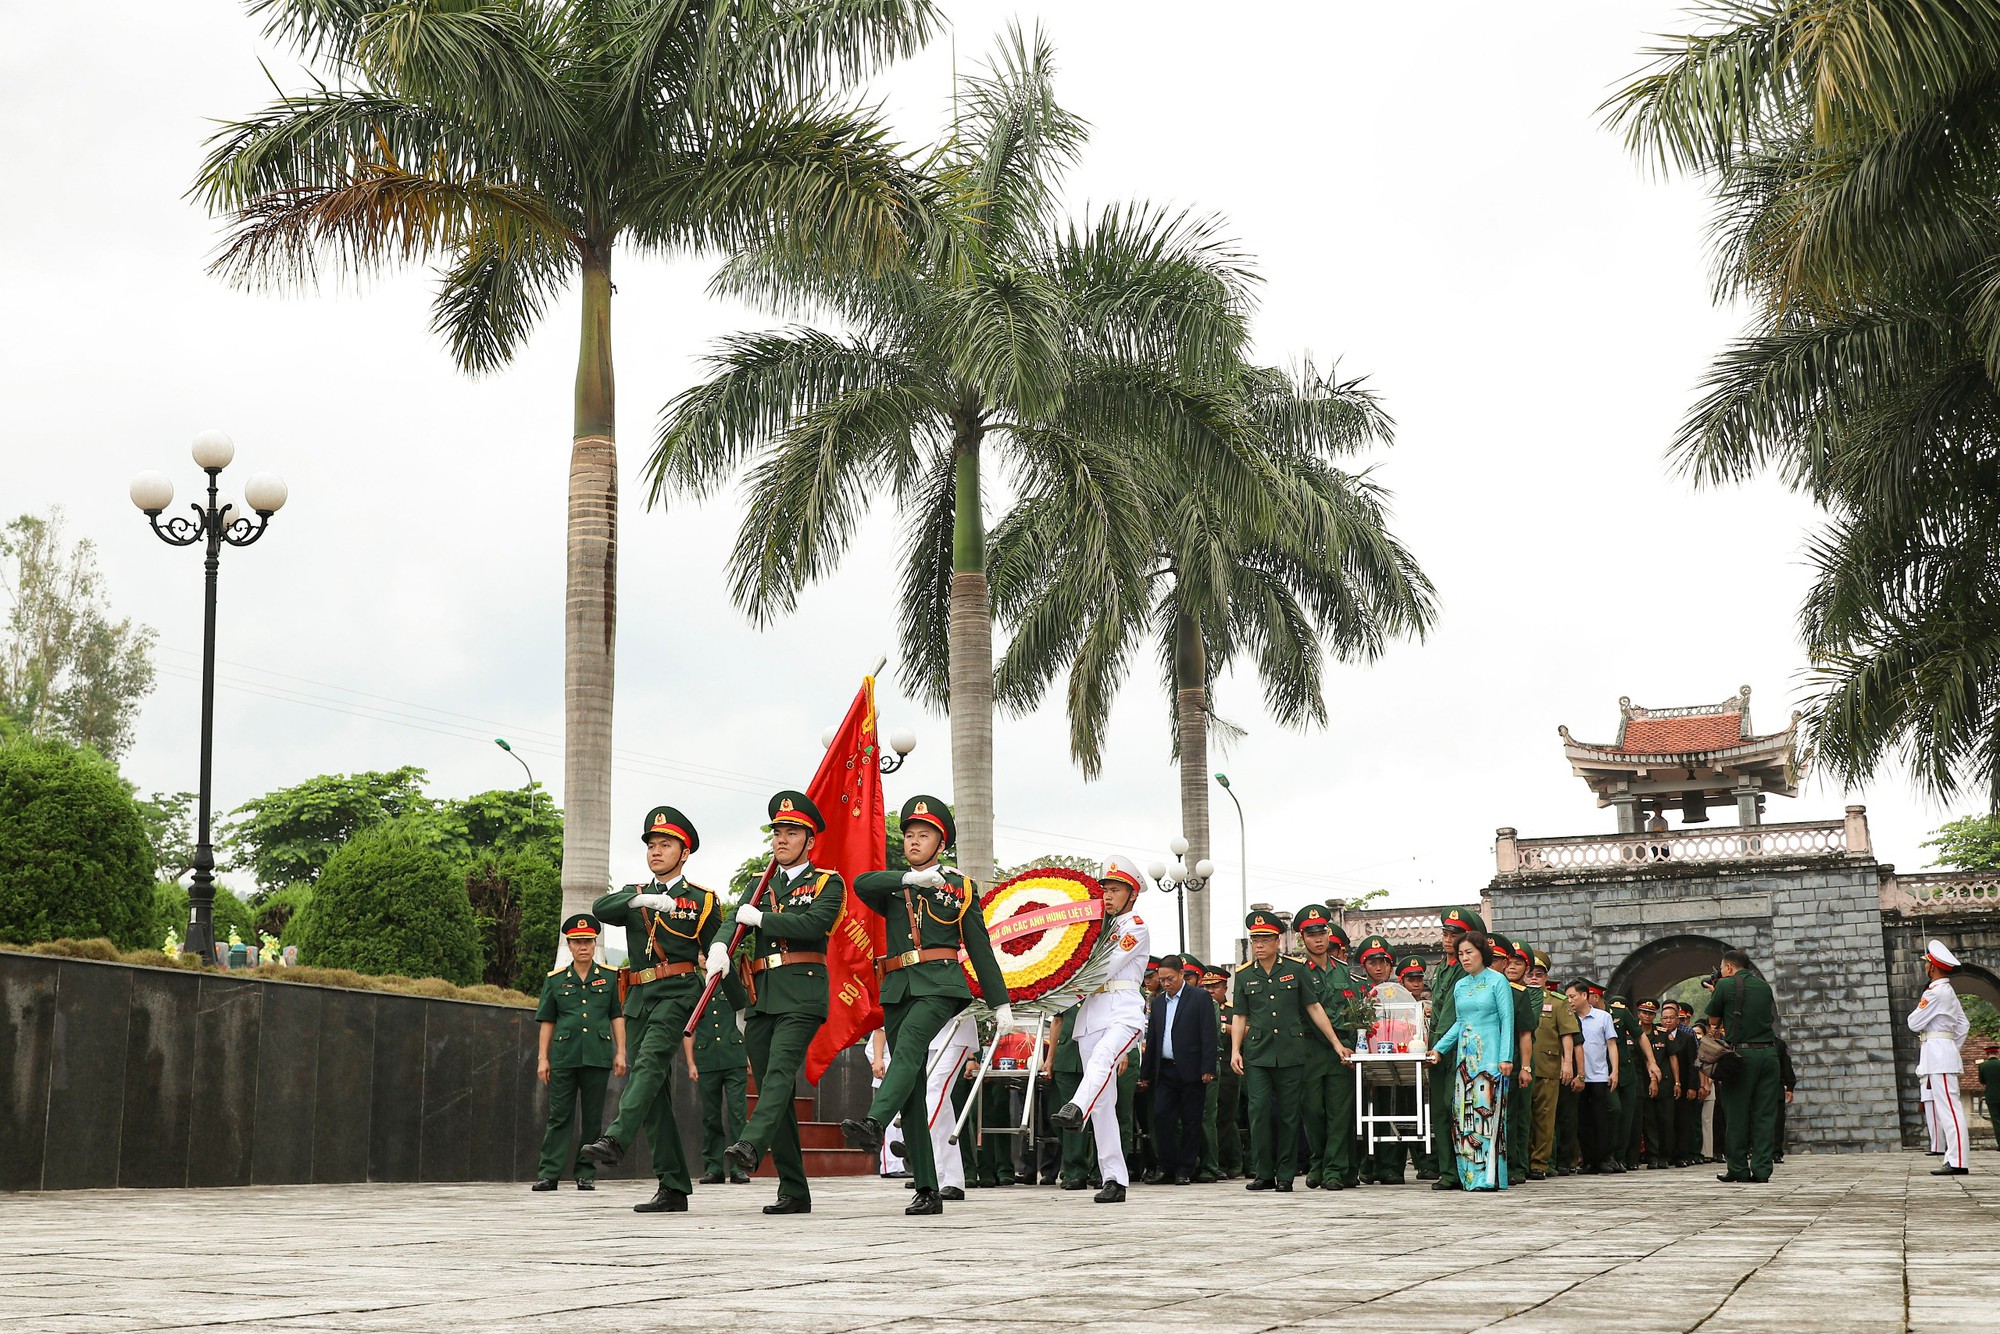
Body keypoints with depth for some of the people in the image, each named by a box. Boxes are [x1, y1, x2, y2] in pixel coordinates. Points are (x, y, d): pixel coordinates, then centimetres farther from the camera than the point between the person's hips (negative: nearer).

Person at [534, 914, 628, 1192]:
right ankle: (548, 1174, 0)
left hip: (598, 1057, 0)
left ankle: (586, 1174, 10)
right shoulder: (554, 980, 10)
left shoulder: (610, 977, 9)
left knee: (593, 1118, 4)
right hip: (564, 1056, 0)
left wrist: (621, 1052, 3)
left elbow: (617, 1017, 10)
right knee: (559, 1117, -1)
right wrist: (542, 1058, 6)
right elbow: (547, 1021, 11)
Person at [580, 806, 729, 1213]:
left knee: (650, 1063, -28)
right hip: (639, 999, 5)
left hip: (679, 994, -5)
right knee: (654, 1094, 1)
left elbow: (719, 961, 6)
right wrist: (641, 900, -19)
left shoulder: (703, 900, 9)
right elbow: (601, 909, -2)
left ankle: (615, 1139, -46)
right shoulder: (633, 896, 19)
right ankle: (673, 1189, 3)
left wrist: (742, 1010, -7)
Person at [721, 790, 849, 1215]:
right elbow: (734, 923, 6)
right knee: (772, 1087, 3)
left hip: (802, 994, -6)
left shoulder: (828, 882, 7)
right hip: (761, 998, 6)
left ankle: (751, 1146, -46)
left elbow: (813, 923, -12)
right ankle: (794, 1191, 6)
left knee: (780, 1072, -25)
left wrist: (759, 918, -9)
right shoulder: (760, 886, 22)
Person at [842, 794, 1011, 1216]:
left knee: (908, 1045, -33)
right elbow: (861, 884, -6)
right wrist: (912, 879, -18)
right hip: (898, 988, 4)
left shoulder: (959, 888, 12)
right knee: (912, 1092, 0)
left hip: (940, 984, -3)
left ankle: (874, 1123, -53)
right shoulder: (893, 887, 18)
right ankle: (927, 1191, 1)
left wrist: (1001, 1003, 8)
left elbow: (980, 949, 12)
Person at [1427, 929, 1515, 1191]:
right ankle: (1469, 1174, 3)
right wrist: (1439, 1048, 12)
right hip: (1465, 1056, 6)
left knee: (1487, 1110, -10)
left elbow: (1507, 1020, -5)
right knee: (1462, 1112, 1)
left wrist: (1506, 1057, -13)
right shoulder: (1460, 986, 15)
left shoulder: (1497, 981, -2)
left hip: (1490, 1055, -6)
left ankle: (1489, 1176, -9)